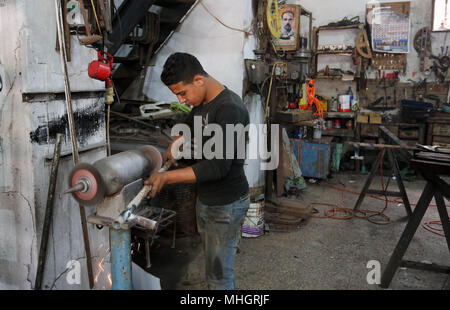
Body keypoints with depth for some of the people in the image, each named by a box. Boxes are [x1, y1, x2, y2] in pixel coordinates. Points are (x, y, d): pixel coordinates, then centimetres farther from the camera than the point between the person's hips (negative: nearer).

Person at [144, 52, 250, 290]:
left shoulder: (229, 109, -24)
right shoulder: (201, 104, 6)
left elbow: (218, 166, -29)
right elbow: (189, 124, 29)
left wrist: (167, 177, -26)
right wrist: (173, 147, 11)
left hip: (226, 205, -9)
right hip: (205, 199, 9)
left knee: (219, 275, 3)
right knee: (212, 265, 20)